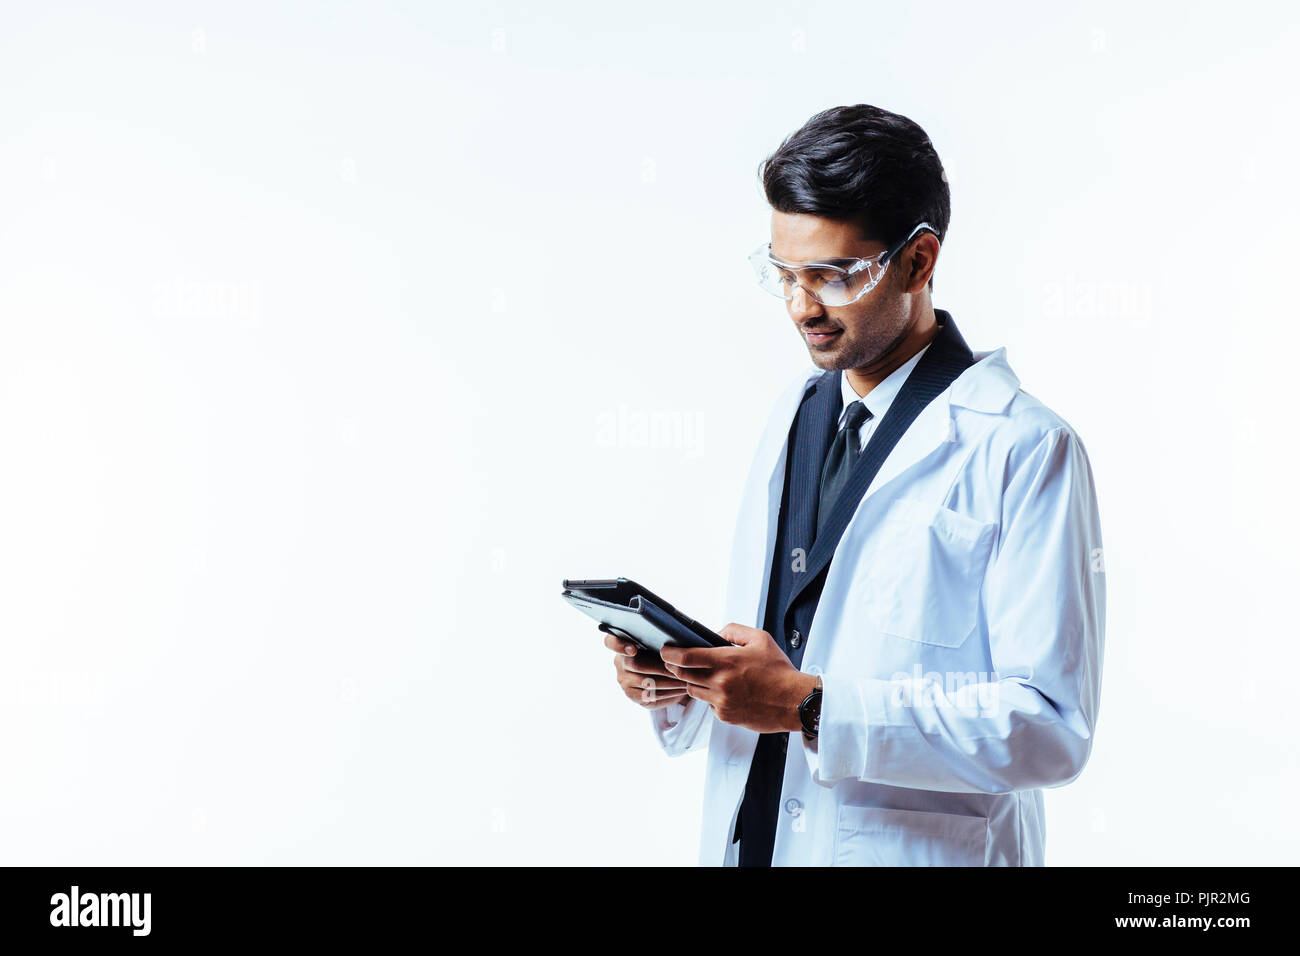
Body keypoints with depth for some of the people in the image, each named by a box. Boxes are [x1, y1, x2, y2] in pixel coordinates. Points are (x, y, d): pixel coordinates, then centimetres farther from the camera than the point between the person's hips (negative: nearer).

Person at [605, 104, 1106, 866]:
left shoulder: (1026, 450, -15)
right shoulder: (794, 416, 8)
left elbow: (1052, 726, -20)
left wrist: (811, 707, -24)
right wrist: (683, 681, -7)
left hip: (919, 850, -6)